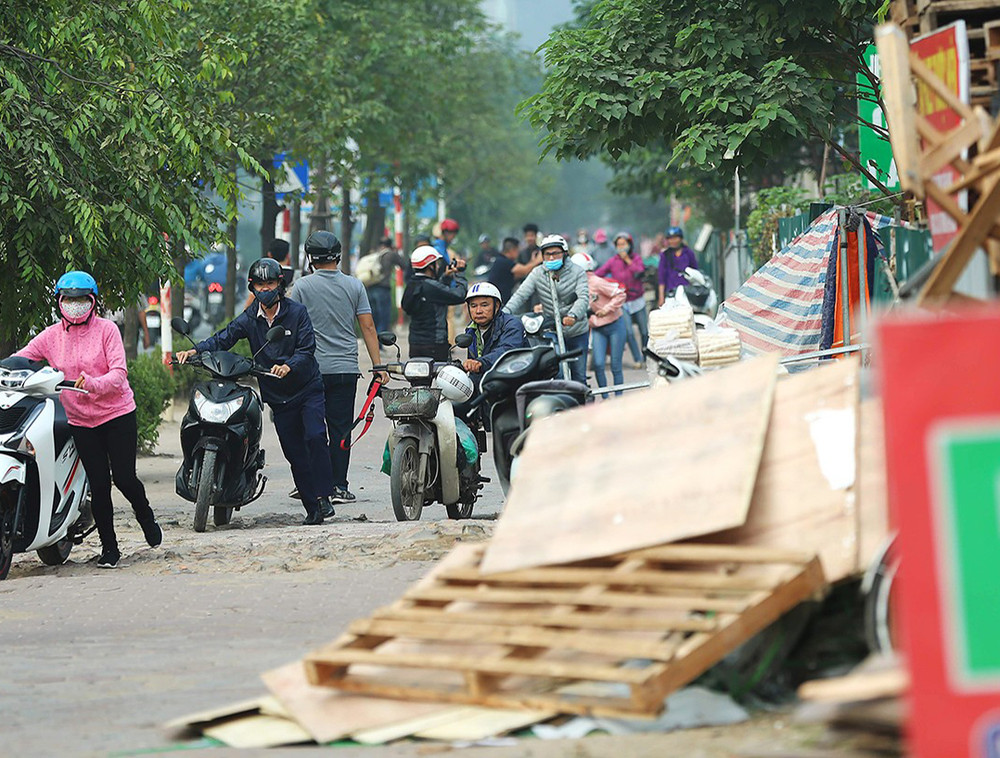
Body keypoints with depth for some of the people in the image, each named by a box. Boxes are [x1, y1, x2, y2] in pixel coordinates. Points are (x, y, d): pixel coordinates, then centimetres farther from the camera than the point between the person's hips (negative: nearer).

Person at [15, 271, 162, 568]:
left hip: (118, 414, -2)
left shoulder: (106, 329, -5)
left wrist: (93, 384, -32)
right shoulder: (51, 336, 3)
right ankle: (109, 547, 11)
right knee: (98, 485, 0)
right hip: (81, 421, 2)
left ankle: (146, 516, 31)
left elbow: (118, 373, -13)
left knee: (124, 478, -2)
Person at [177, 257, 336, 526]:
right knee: (294, 453, 4)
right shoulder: (250, 318, 2)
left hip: (307, 389, -3)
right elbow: (224, 338, -7)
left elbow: (307, 348, -12)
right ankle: (312, 508, 10)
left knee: (315, 437, -22)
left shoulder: (296, 312, -6)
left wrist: (288, 366, -32)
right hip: (277, 397, 3)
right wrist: (195, 350, -24)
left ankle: (323, 497, -17)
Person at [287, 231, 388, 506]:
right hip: (346, 368, 2)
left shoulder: (303, 286, -3)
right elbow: (368, 326, 2)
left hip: (312, 368, -2)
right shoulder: (354, 285, 4)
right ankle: (339, 486, 3)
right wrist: (378, 366, 5)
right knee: (341, 428, 4)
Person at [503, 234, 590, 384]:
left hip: (578, 332, 0)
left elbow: (583, 298, -19)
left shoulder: (577, 272, -6)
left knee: (578, 376, 7)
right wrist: (505, 313, -29)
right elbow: (520, 295, -11)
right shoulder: (538, 274, -3)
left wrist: (573, 315, -40)